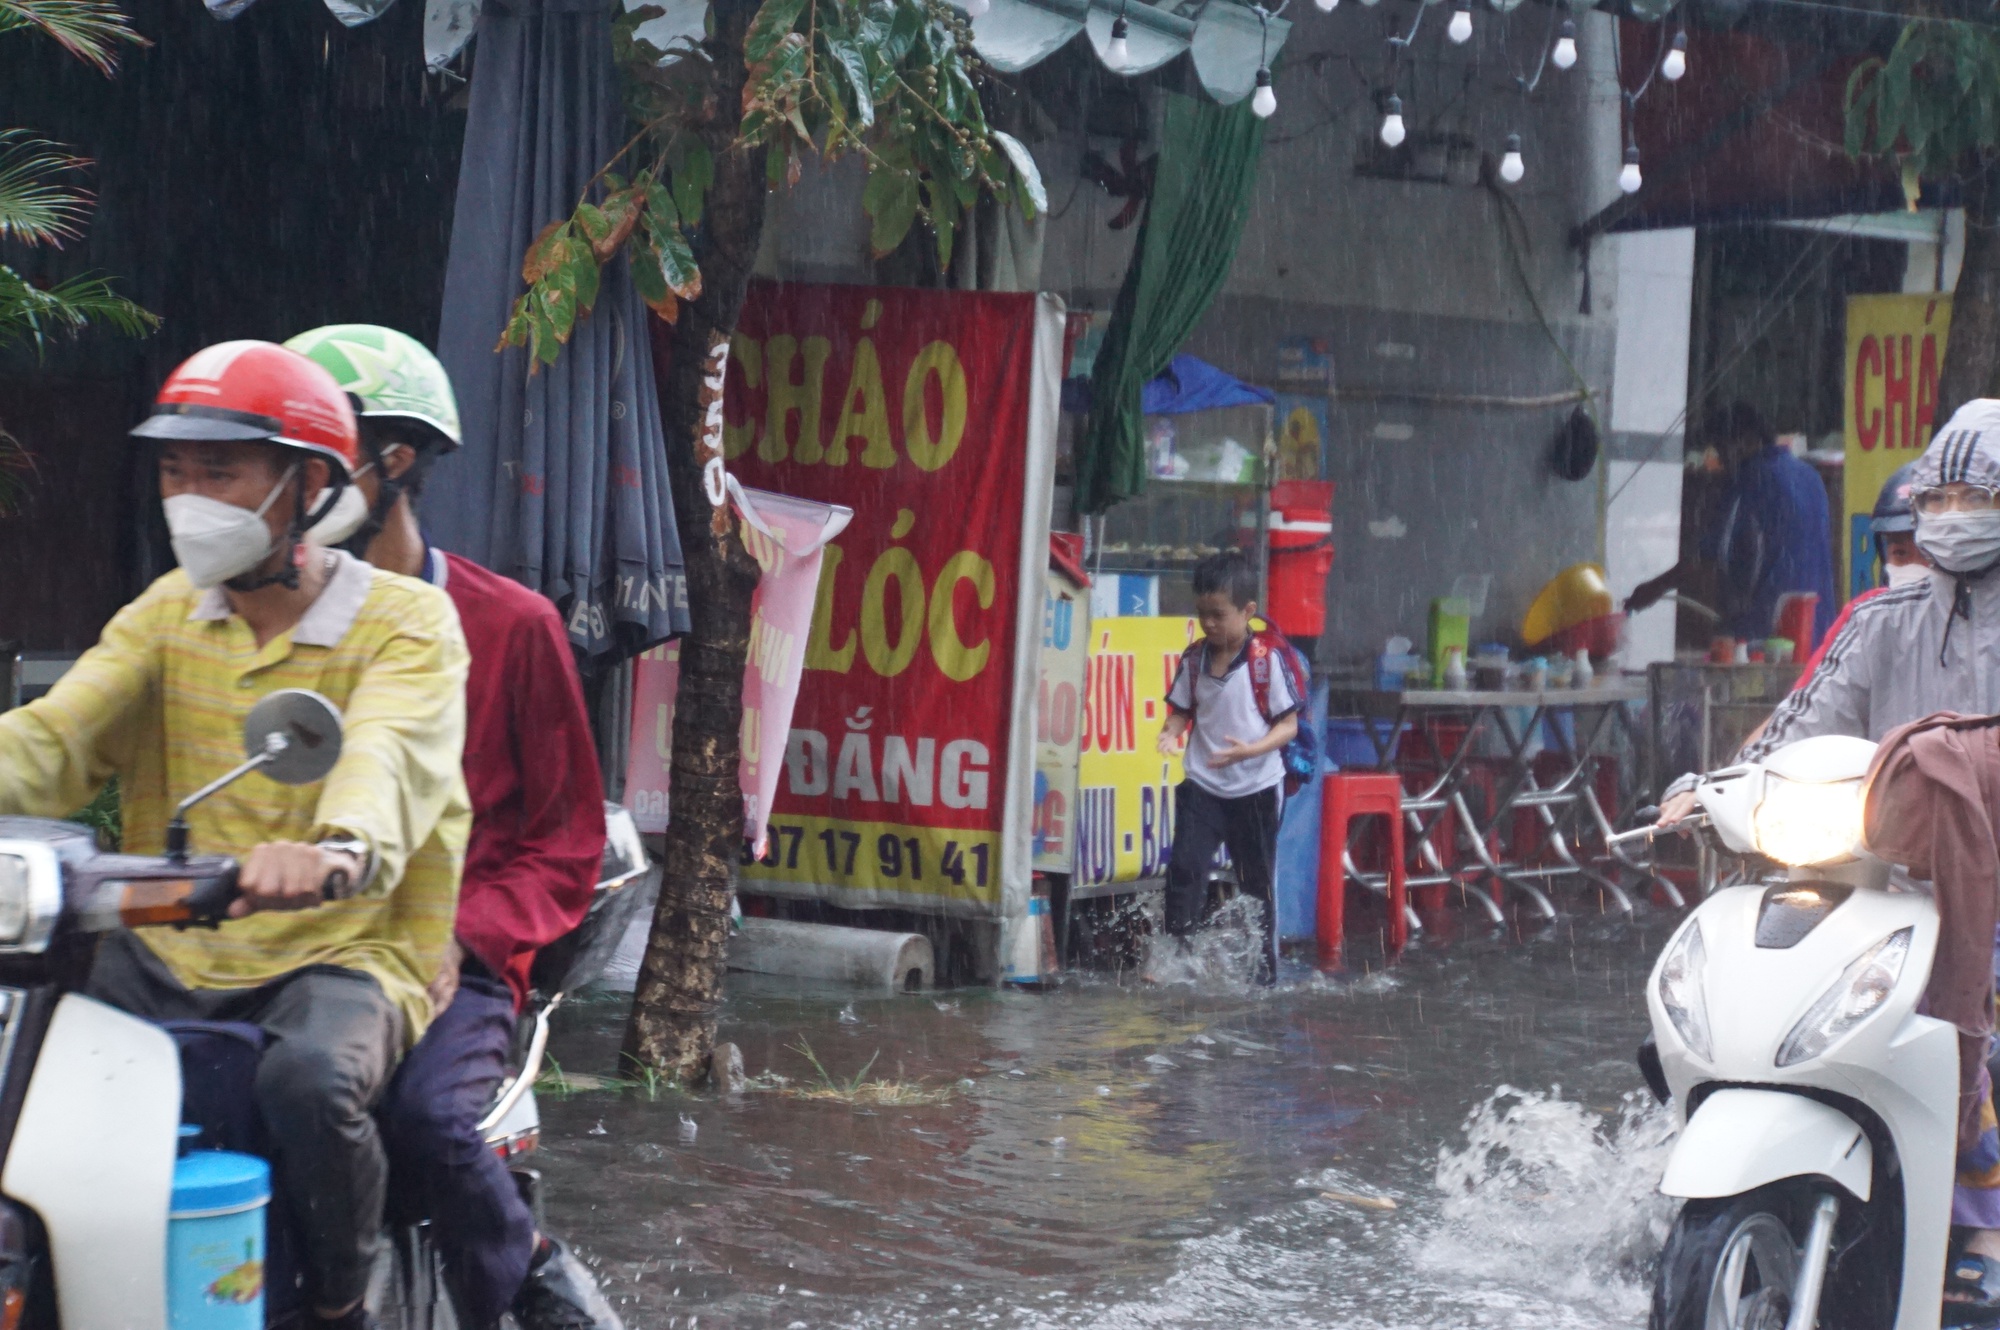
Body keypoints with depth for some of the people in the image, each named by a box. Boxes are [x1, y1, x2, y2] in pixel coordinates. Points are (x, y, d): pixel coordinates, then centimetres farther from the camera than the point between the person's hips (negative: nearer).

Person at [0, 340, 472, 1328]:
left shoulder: (406, 622, -4)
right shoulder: (165, 614, 13)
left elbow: (393, 754, -25)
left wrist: (340, 849, -49)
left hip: (340, 952, -5)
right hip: (165, 954, 5)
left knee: (310, 1081, -35)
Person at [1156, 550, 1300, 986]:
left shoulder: (1266, 659, -11)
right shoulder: (1194, 659, 1)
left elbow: (1288, 724, -10)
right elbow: (1182, 710, 12)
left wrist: (1252, 750, -26)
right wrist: (1172, 733, -11)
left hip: (1256, 789, -3)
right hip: (1202, 786, 3)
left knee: (1257, 880, 9)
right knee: (1184, 868, -13)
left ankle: (1263, 969, 21)